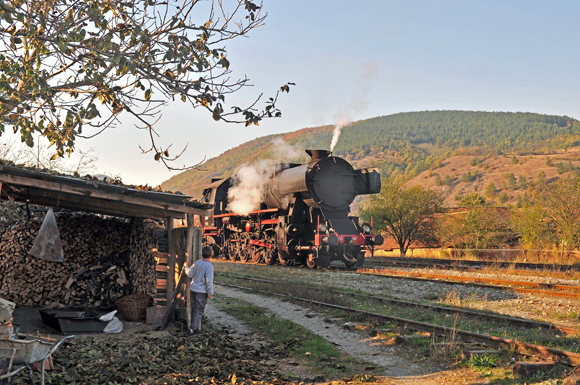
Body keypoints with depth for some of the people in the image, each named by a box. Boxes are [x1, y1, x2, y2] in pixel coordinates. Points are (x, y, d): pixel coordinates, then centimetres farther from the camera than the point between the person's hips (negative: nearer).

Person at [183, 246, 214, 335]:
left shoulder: (197, 263, 1)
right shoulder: (209, 266, -15)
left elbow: (190, 274, 10)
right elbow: (209, 280, -18)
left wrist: (186, 267, 28)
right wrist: (210, 292, -10)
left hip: (193, 290, 6)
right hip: (202, 292, -6)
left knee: (194, 309, 15)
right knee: (199, 311, 3)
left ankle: (195, 329, 23)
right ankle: (193, 328, -1)